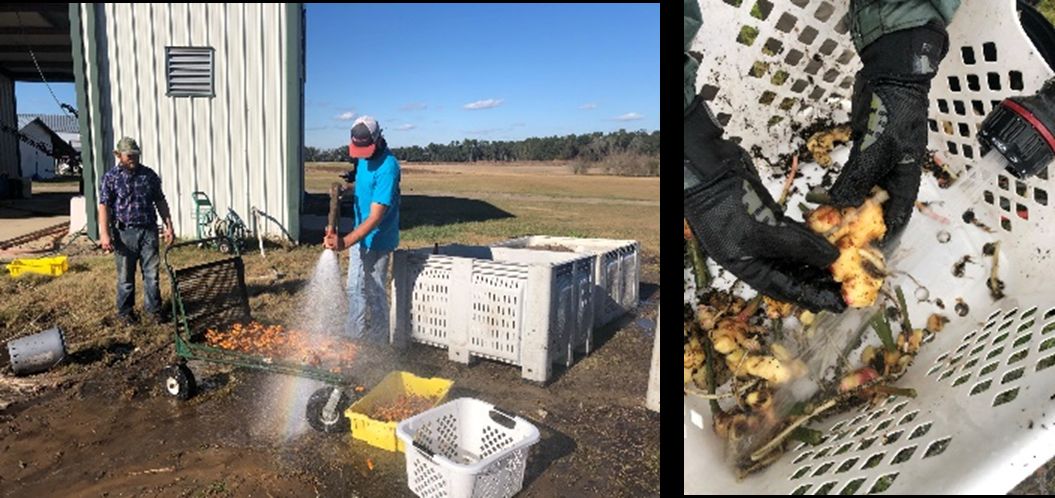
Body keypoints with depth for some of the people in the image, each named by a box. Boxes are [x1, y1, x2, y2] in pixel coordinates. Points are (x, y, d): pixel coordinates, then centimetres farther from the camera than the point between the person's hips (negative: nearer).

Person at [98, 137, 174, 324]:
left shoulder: (149, 174, 8)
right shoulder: (110, 178, -1)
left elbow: (160, 201, 12)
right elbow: (104, 206, -6)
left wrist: (168, 226, 6)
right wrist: (104, 234, -14)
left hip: (148, 231, 2)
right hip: (124, 233, -2)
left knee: (152, 274, 4)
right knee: (125, 276, 8)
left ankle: (153, 308, 16)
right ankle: (125, 311, 22)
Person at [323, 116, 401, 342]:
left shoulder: (387, 167, -27)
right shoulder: (364, 157, 1)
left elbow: (376, 217, -30)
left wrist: (345, 242, -37)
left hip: (377, 240, -9)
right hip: (360, 234, 9)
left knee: (374, 292, 3)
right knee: (355, 289, 17)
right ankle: (353, 337, 32)